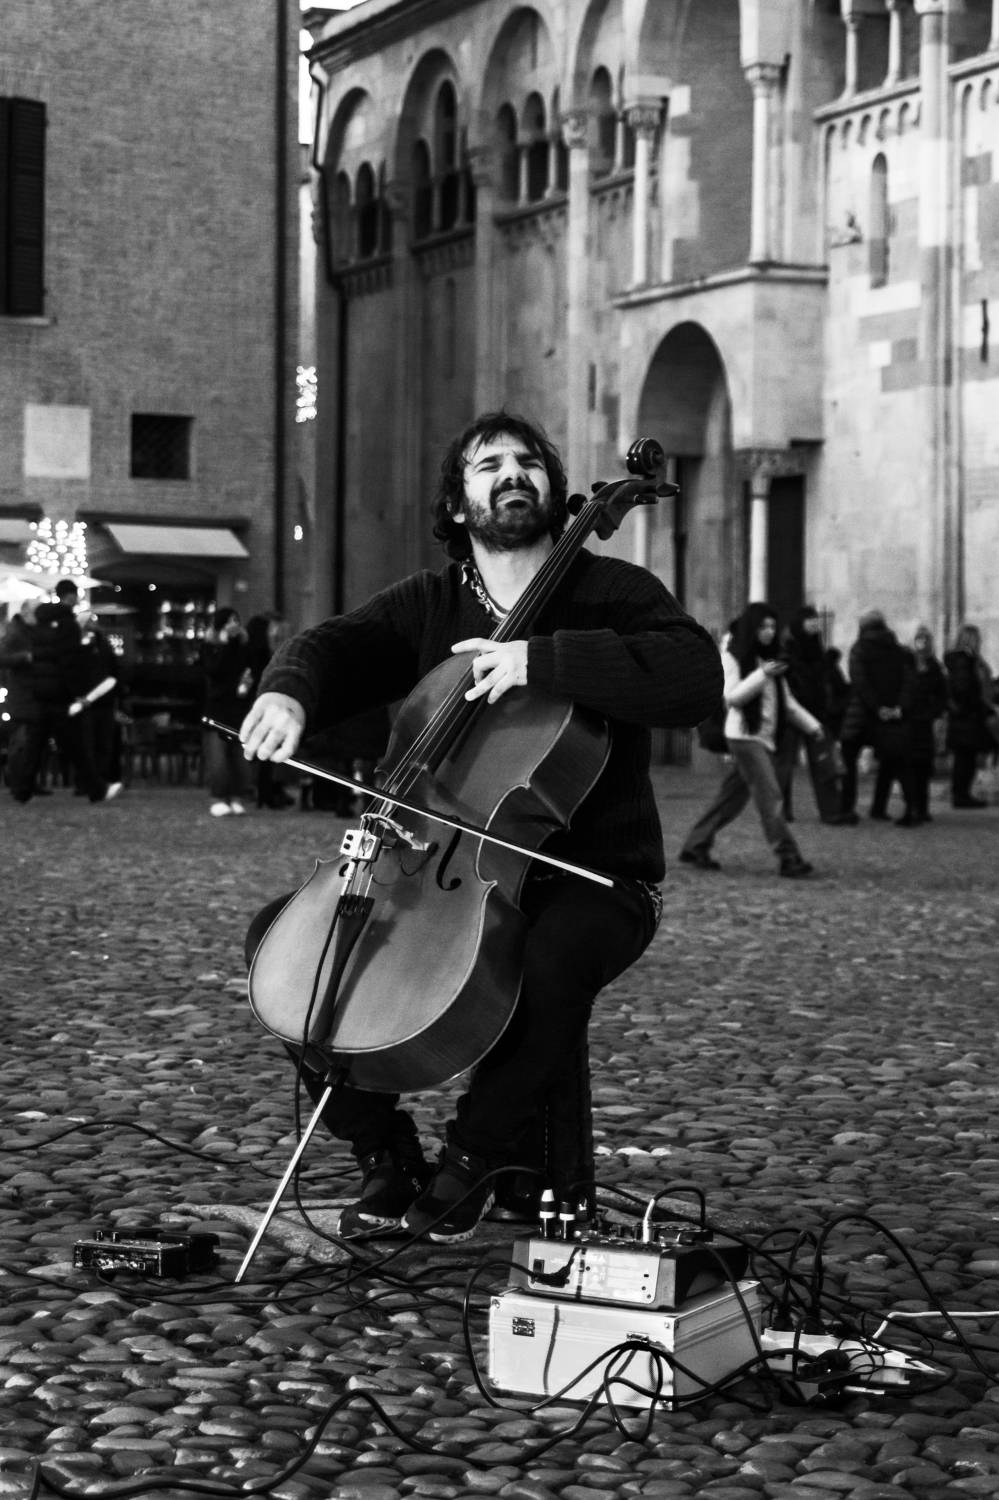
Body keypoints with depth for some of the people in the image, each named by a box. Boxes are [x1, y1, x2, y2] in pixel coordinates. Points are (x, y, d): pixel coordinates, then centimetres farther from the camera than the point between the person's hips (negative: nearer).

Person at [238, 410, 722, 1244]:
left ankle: (472, 1160, -11)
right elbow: (336, 648, -4)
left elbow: (696, 680, -20)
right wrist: (290, 693, -30)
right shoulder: (427, 606, 11)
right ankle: (385, 1153, 2)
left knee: (551, 960, -38)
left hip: (591, 881, -4)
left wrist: (543, 658, -28)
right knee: (279, 934, -9)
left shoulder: (612, 594, -2)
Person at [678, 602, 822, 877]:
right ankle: (788, 857, -16)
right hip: (744, 735, -8)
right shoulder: (732, 657, -5)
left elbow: (786, 699, 22)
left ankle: (695, 847, 19)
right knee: (770, 796, -13)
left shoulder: (770, 659, 17)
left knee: (733, 795, 10)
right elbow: (732, 696, -16)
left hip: (766, 737, 8)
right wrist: (762, 675, -25)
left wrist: (811, 724, 14)